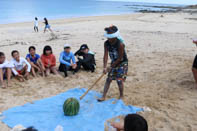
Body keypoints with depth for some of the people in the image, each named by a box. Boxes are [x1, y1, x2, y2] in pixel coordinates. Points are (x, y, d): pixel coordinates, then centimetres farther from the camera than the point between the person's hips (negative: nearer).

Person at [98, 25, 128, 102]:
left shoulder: (120, 44, -29)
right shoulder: (106, 43, -12)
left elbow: (120, 58, -23)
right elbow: (106, 55, -12)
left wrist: (111, 67, -17)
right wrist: (104, 67, -22)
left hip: (122, 63, -6)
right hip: (114, 63, 6)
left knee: (119, 80, -5)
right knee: (108, 79, 5)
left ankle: (121, 96, 16)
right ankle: (103, 96, 11)